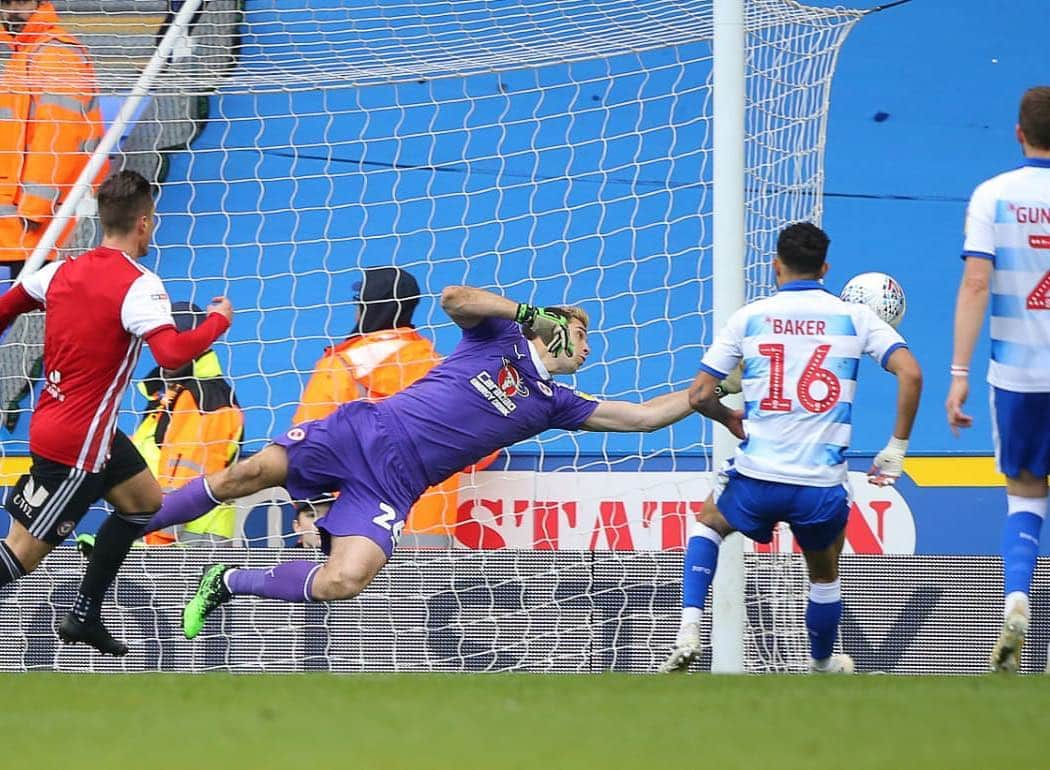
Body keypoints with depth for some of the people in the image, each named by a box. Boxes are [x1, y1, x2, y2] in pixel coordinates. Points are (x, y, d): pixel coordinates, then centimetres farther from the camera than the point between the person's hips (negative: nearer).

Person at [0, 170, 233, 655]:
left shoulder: (62, 272, 3)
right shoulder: (138, 286, -20)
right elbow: (172, 354, -32)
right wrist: (218, 321, -15)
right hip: (75, 442, -9)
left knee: (144, 502, 24)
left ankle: (84, 618, 29)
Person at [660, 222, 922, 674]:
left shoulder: (749, 318, 3)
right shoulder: (854, 317, 3)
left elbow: (699, 396, 4)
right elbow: (910, 373, -7)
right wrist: (896, 450, 1)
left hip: (757, 479, 0)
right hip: (823, 485, 0)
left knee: (707, 523, 30)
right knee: (825, 577, 27)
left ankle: (689, 633, 13)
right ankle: (823, 664, 46)